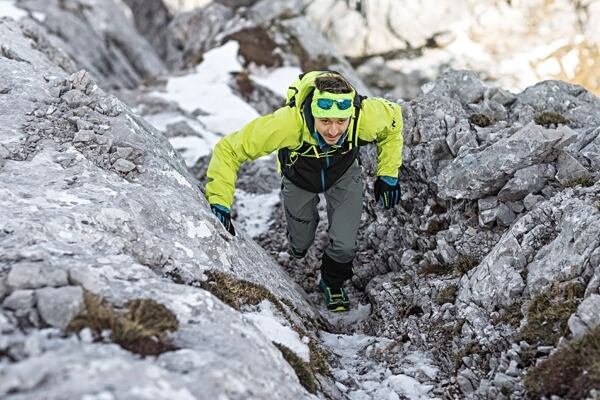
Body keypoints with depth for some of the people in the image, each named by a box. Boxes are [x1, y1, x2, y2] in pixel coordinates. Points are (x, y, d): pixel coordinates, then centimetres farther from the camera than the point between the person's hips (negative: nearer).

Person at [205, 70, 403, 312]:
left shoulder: (366, 117, -39)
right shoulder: (288, 123, -47)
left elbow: (393, 118, -12)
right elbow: (229, 150, -36)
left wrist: (388, 174, -11)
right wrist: (219, 203, -45)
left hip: (344, 173, 1)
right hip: (299, 175, 0)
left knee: (344, 245, -8)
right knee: (301, 242, 17)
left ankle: (333, 282, 27)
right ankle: (298, 250, 57)